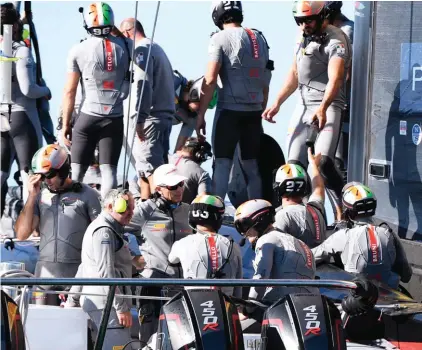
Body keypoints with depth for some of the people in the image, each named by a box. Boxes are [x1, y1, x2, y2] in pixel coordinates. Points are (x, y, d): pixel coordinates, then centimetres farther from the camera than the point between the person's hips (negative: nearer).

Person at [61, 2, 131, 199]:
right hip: (115, 118, 2)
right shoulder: (124, 46, -1)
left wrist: (66, 123, 6)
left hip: (88, 116, -2)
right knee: (109, 170, 3)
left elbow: (70, 91, -3)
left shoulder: (79, 50, -6)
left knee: (77, 171, 6)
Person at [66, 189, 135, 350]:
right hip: (107, 303, -11)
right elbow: (106, 272, -19)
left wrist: (72, 300, 29)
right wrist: (121, 307, -21)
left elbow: (85, 269, 28)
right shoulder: (104, 231, -10)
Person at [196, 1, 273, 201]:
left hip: (230, 109, -5)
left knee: (222, 164, -2)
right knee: (252, 166, 10)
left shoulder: (220, 39, -5)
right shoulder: (259, 39, 12)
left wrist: (201, 115, -7)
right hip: (254, 110, 5)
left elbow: (210, 81, -11)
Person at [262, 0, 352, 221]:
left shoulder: (335, 41, -12)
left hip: (328, 105, -9)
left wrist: (323, 109, -37)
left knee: (323, 162, -22)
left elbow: (335, 80, -24)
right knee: (295, 163, 6)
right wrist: (277, 103, 18)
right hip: (304, 104, 9)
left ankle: (342, 215, -17)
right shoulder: (304, 38, 16)